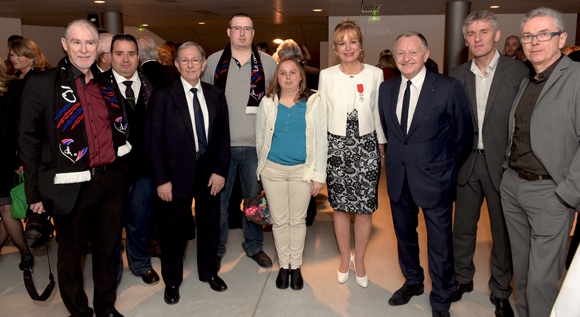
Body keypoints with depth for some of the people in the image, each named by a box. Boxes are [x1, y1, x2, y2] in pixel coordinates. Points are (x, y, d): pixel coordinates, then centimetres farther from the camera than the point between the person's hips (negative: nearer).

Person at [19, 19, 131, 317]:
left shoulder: (108, 84, 8)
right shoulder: (41, 83, -6)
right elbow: (29, 140, -4)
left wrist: (121, 170, 13)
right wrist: (34, 193, -4)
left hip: (112, 181, 4)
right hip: (71, 187, -4)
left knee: (107, 249, 18)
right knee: (70, 255, 12)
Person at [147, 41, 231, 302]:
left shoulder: (216, 95, 6)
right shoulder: (162, 96, -5)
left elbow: (224, 136, 6)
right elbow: (154, 141, -7)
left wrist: (221, 170, -3)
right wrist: (162, 179, -12)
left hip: (210, 172, 3)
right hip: (178, 174, -3)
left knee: (210, 225, 16)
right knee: (175, 229, 8)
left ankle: (208, 271, 39)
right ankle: (172, 281, 30)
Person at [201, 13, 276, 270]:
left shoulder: (268, 63, 5)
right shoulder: (214, 61, 6)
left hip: (255, 143, 1)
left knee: (255, 198, 11)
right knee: (218, 198, 7)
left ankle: (254, 246, 30)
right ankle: (216, 249, 25)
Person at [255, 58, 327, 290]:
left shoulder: (313, 102, -2)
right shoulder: (268, 103, 1)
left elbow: (321, 139, -3)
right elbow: (260, 138, 8)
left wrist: (319, 175, -5)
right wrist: (263, 167, 9)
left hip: (302, 170, -1)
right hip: (273, 169, 1)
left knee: (298, 220, 9)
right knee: (279, 221, 9)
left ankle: (296, 266, 26)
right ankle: (283, 266, 26)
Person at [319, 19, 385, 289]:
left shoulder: (375, 74, 2)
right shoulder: (326, 76, 2)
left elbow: (378, 112, 8)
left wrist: (381, 144, 7)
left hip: (366, 146, 0)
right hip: (336, 145, 0)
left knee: (365, 208, 2)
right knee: (340, 206, 9)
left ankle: (359, 259, 23)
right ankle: (344, 257, 28)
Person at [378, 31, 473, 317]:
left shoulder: (449, 87, -12)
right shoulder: (386, 89, 2)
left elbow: (464, 134, -4)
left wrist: (451, 170, 2)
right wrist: (395, 159, 11)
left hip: (434, 177, -4)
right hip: (398, 177, 5)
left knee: (440, 242, 8)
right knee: (404, 234, 20)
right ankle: (413, 281, 45)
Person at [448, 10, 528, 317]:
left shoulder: (518, 71, -5)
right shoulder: (456, 75, 5)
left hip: (502, 164, -2)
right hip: (466, 163, 3)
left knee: (503, 231, 10)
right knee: (463, 226, 15)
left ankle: (500, 291, 29)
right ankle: (462, 278, 37)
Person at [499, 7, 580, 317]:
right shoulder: (526, 81, 13)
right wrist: (508, 172, 9)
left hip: (550, 192, -7)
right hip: (512, 185, 7)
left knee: (542, 278, -1)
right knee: (520, 265, 18)